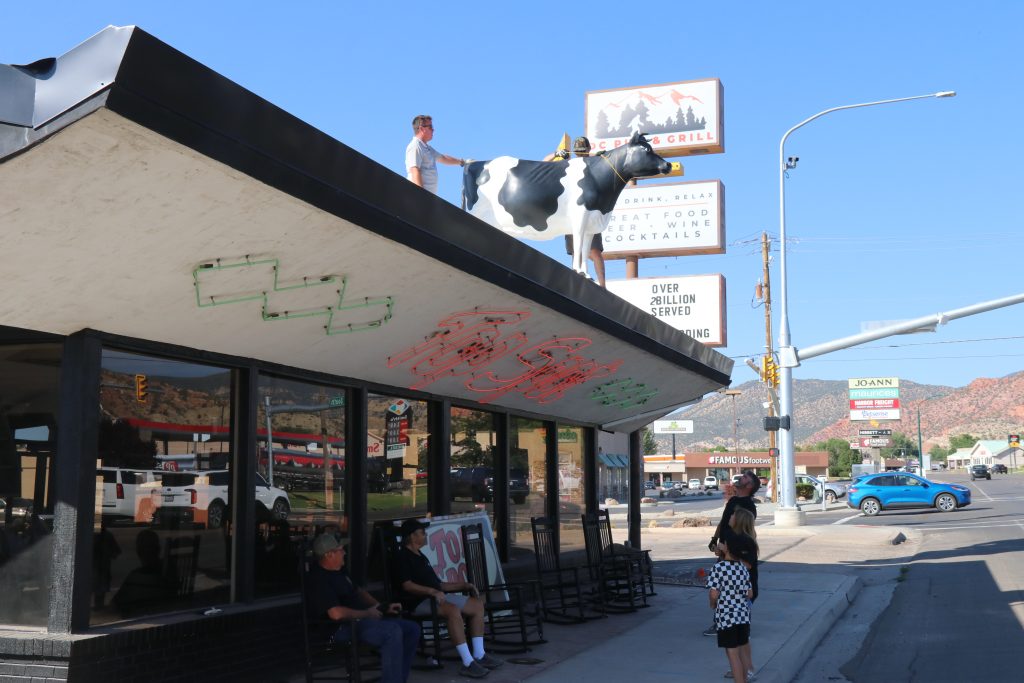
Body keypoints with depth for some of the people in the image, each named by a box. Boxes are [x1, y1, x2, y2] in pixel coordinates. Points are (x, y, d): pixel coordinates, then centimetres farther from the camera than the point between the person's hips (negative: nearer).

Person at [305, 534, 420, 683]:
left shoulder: (340, 570, 15)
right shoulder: (318, 580, -17)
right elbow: (336, 613, -29)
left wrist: (383, 608, 13)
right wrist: (367, 613, -15)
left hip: (360, 619, 10)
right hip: (342, 628, -10)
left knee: (412, 629, 1)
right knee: (393, 632, -31)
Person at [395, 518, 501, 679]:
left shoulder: (420, 556, 24)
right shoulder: (403, 557, -6)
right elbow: (407, 585, -20)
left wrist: (463, 585, 17)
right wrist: (432, 591, -31)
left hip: (436, 597, 10)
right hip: (419, 602, -10)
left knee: (477, 604, 3)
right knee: (453, 610, -36)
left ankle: (479, 656, -1)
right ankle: (467, 663, -37)